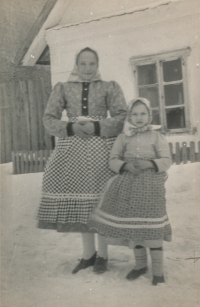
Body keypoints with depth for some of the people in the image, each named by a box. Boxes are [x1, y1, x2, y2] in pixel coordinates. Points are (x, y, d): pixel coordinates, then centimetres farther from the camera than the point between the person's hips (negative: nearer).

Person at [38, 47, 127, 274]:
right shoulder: (63, 88, 9)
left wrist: (96, 127, -16)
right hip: (73, 149, 2)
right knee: (79, 202, 6)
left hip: (101, 149, -2)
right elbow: (49, 120, 3)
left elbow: (122, 118, -3)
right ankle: (88, 253, 23)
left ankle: (102, 255, 18)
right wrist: (71, 128, -13)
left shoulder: (109, 87, 5)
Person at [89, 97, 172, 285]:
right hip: (128, 185, 3)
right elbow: (113, 160, 4)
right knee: (133, 225, 8)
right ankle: (140, 264, 27)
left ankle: (158, 269, 7)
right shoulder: (123, 137, 8)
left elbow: (166, 160, -1)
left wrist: (149, 164, -19)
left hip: (150, 185, -2)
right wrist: (126, 166, -16)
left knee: (151, 226, -6)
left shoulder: (156, 136, 3)